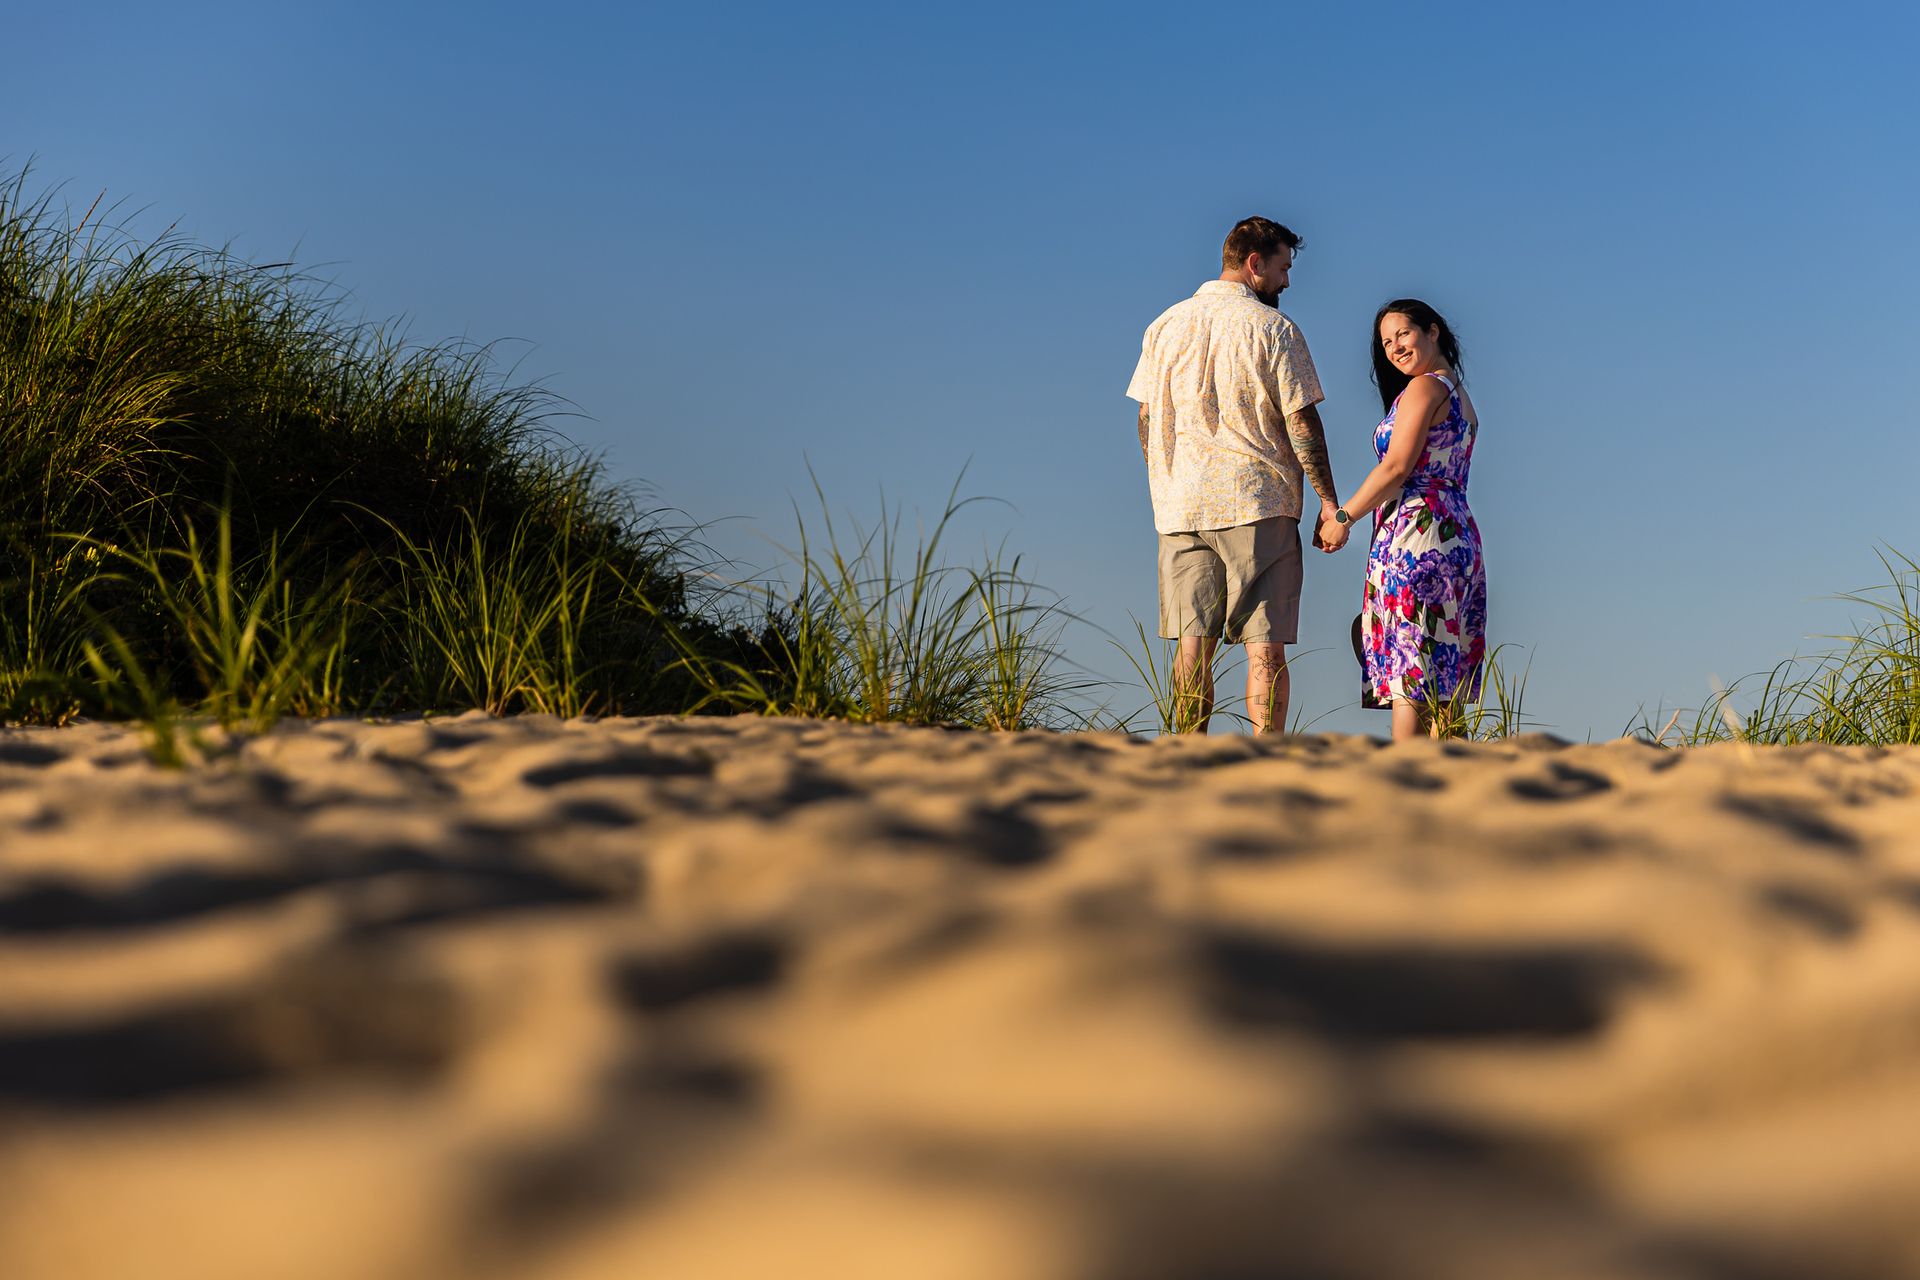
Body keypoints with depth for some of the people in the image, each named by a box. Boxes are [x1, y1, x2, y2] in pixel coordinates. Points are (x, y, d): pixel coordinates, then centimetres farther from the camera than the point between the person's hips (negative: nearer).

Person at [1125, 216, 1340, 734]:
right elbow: (1301, 421, -5)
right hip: (1258, 500, -4)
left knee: (1192, 646, 5)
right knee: (1265, 646, -3)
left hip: (1180, 506, 4)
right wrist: (1327, 499, 0)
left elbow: (1147, 421, 14)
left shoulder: (1166, 326, 11)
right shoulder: (1273, 328, -3)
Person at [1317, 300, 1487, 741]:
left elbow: (1397, 467, -14)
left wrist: (1343, 516, -7)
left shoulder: (1424, 387, -6)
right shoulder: (1461, 398, 22)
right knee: (1442, 683, 6)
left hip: (1417, 530, -9)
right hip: (1458, 535, 9)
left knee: (1407, 672, -13)